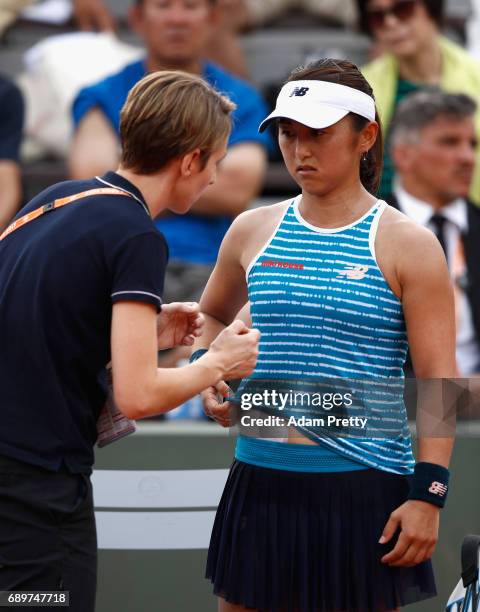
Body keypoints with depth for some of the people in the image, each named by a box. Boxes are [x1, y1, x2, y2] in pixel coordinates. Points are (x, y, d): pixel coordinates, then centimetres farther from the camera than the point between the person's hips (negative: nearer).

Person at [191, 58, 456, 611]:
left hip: (363, 489, -4)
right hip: (261, 484, 4)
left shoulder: (405, 244, -4)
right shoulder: (253, 231, 8)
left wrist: (427, 494, -14)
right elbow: (213, 316, 27)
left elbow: (438, 380, -7)